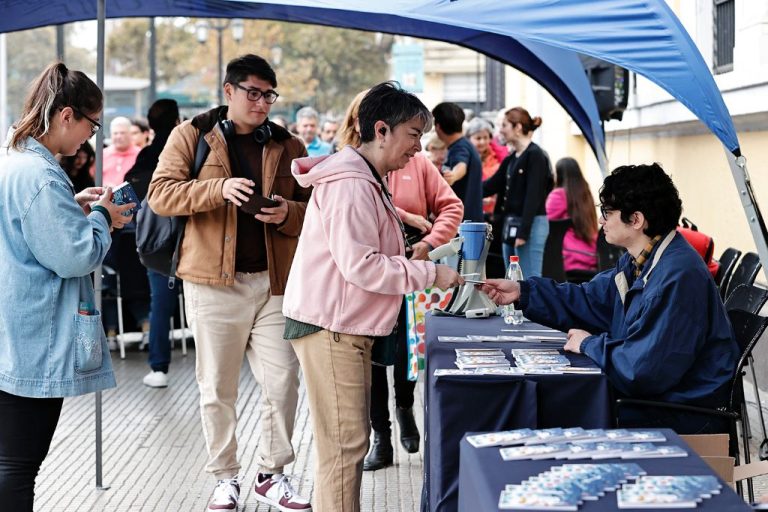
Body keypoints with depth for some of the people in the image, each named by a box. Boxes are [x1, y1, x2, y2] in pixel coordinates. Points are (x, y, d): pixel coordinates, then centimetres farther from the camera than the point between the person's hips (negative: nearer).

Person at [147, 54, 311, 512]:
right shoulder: (192, 136, 3)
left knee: (283, 382, 0)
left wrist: (286, 213, -11)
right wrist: (219, 189, -20)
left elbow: (313, 212, 12)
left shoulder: (288, 146, 10)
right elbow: (161, 193, -7)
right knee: (217, 387, 6)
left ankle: (273, 474, 18)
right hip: (213, 280, -2)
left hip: (274, 281, 2)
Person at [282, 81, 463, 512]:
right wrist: (429, 274, -18)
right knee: (344, 444, -9)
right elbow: (360, 265, -23)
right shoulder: (350, 184, -17)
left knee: (351, 440, 16)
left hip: (348, 326, 11)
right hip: (330, 327, -11)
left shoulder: (369, 181, 17)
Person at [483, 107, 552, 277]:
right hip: (511, 225, 9)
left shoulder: (535, 155, -10)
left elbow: (533, 196, -16)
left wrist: (523, 231, -20)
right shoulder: (512, 158, 15)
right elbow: (493, 185, 19)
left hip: (531, 224, -9)